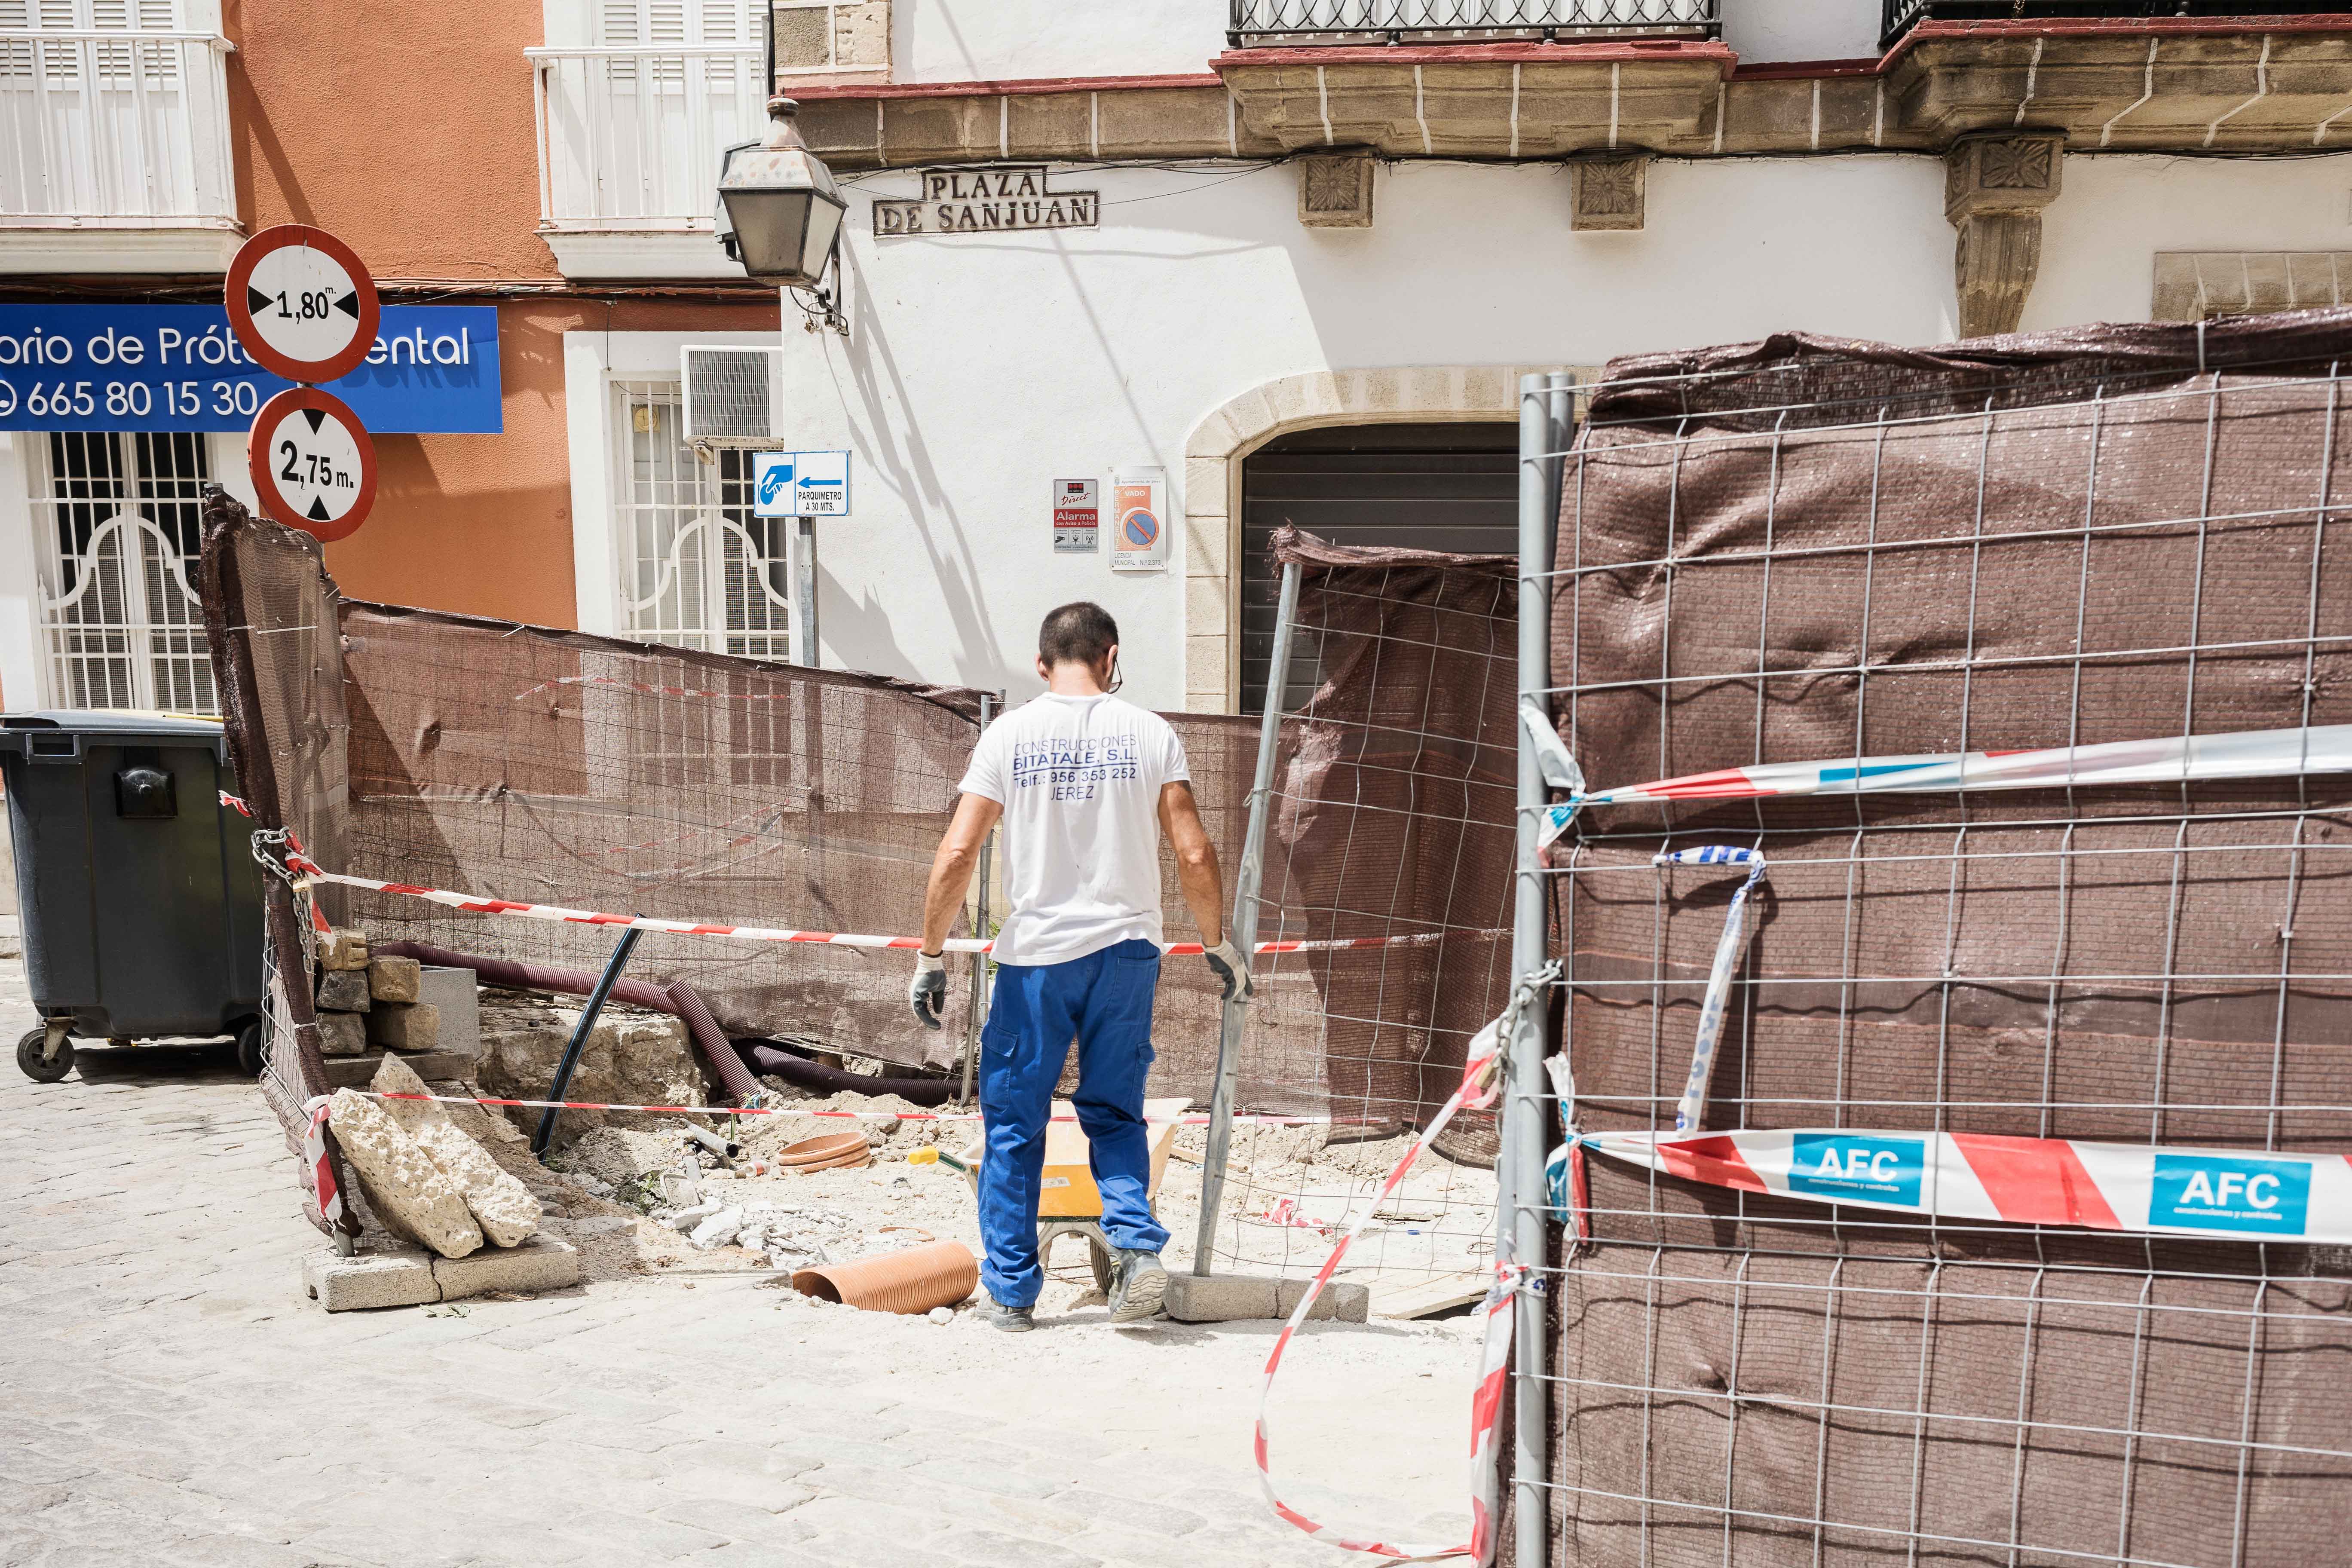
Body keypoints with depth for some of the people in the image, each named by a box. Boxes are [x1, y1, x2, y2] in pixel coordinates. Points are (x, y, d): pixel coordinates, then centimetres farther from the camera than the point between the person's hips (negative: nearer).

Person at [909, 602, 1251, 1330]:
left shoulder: (1009, 734, -1)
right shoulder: (1151, 733, 1)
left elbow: (956, 853, -5)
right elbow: (1194, 854, -1)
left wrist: (930, 955, 4)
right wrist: (1217, 942, 13)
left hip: (1034, 955, -1)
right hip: (1126, 949, 1)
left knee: (1015, 1124, 12)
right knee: (1115, 1115, 17)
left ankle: (1011, 1290, 18)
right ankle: (1136, 1244, -2)